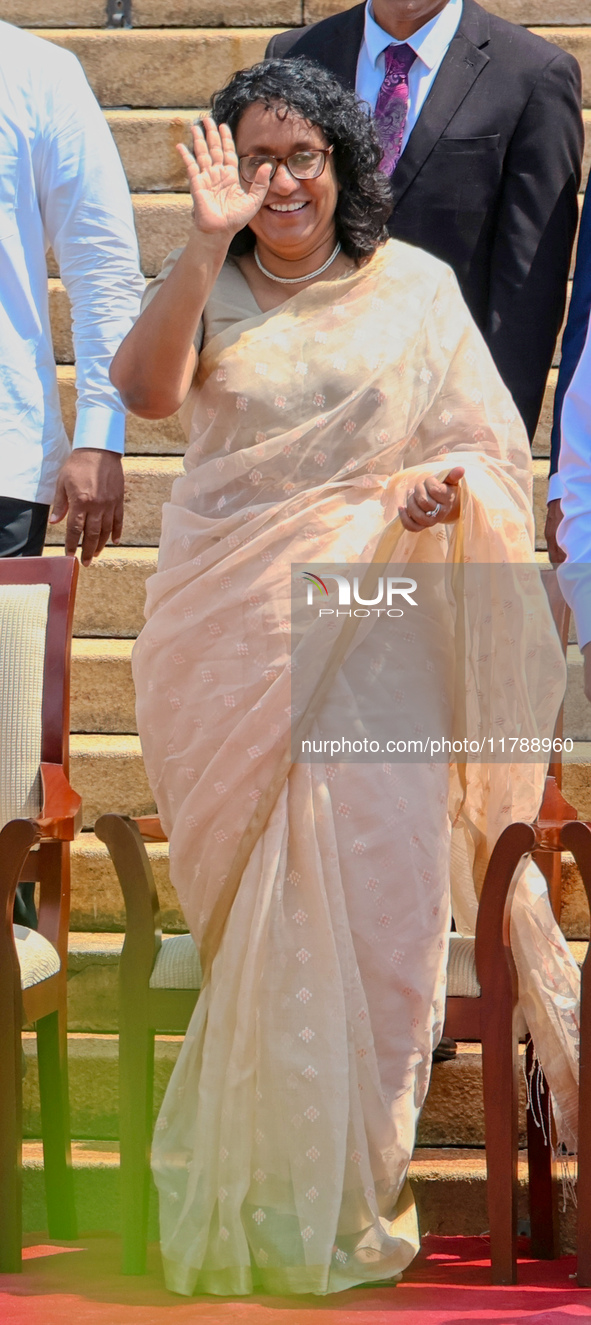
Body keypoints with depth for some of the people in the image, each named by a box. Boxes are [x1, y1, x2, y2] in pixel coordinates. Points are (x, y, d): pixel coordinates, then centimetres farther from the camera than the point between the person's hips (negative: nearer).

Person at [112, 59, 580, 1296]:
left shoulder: (415, 288, 7)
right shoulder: (206, 289, 9)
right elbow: (146, 388, -12)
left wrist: (450, 484, -16)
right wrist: (208, 240, -19)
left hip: (372, 625, -1)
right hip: (225, 628, 1)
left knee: (373, 892, -9)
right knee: (250, 902, -1)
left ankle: (350, 1192, 5)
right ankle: (252, 1184, 12)